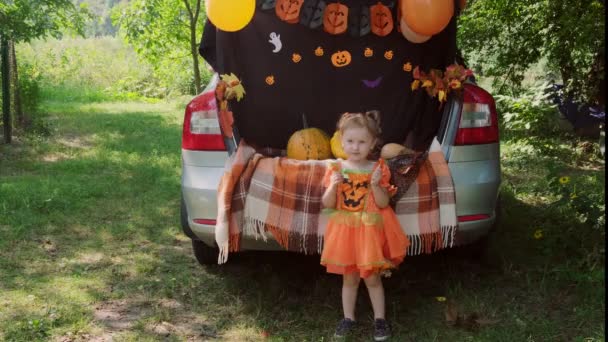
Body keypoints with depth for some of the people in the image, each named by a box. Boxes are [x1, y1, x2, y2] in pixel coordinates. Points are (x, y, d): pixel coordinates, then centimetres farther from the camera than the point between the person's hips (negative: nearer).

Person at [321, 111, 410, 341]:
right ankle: (348, 318, 27)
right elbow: (328, 205, -5)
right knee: (349, 278, 13)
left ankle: (380, 319, 23)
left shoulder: (378, 169, -8)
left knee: (372, 279, 8)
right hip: (345, 230, 2)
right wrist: (333, 186, -22)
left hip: (370, 231, -1)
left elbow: (383, 204, -10)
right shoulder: (336, 169, -5)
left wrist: (375, 185, -26)